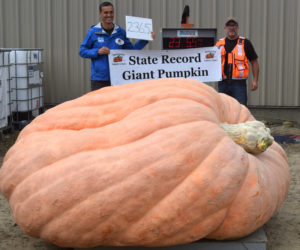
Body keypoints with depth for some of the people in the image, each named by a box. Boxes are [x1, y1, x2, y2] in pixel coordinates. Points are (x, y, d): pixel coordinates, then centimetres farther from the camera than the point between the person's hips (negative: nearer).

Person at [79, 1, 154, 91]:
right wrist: (97, 52, -14)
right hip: (99, 79, -2)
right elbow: (82, 51, 2)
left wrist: (145, 39, 4)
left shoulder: (121, 32, 7)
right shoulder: (93, 31, 0)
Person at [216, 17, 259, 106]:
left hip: (239, 83, -3)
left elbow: (254, 62, 6)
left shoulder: (245, 43, 4)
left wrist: (255, 80, -3)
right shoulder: (219, 44, 10)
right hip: (223, 84, 3)